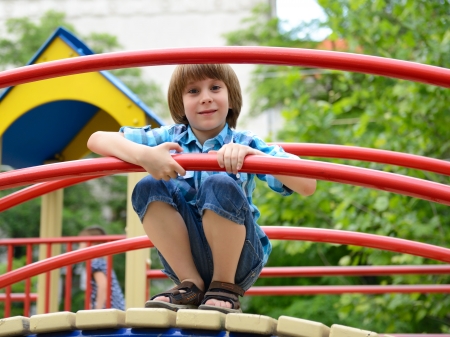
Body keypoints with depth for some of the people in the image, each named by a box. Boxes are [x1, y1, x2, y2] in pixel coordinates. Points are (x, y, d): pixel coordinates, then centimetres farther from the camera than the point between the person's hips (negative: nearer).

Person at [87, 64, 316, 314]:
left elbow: (307, 185, -17)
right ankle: (191, 285, -12)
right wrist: (144, 155, -29)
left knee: (220, 186, -28)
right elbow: (97, 140, -9)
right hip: (185, 259, 2)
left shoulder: (245, 143, -5)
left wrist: (250, 153, -31)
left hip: (239, 261, -2)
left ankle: (226, 288, -12)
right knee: (149, 188, -19)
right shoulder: (169, 139, 1)